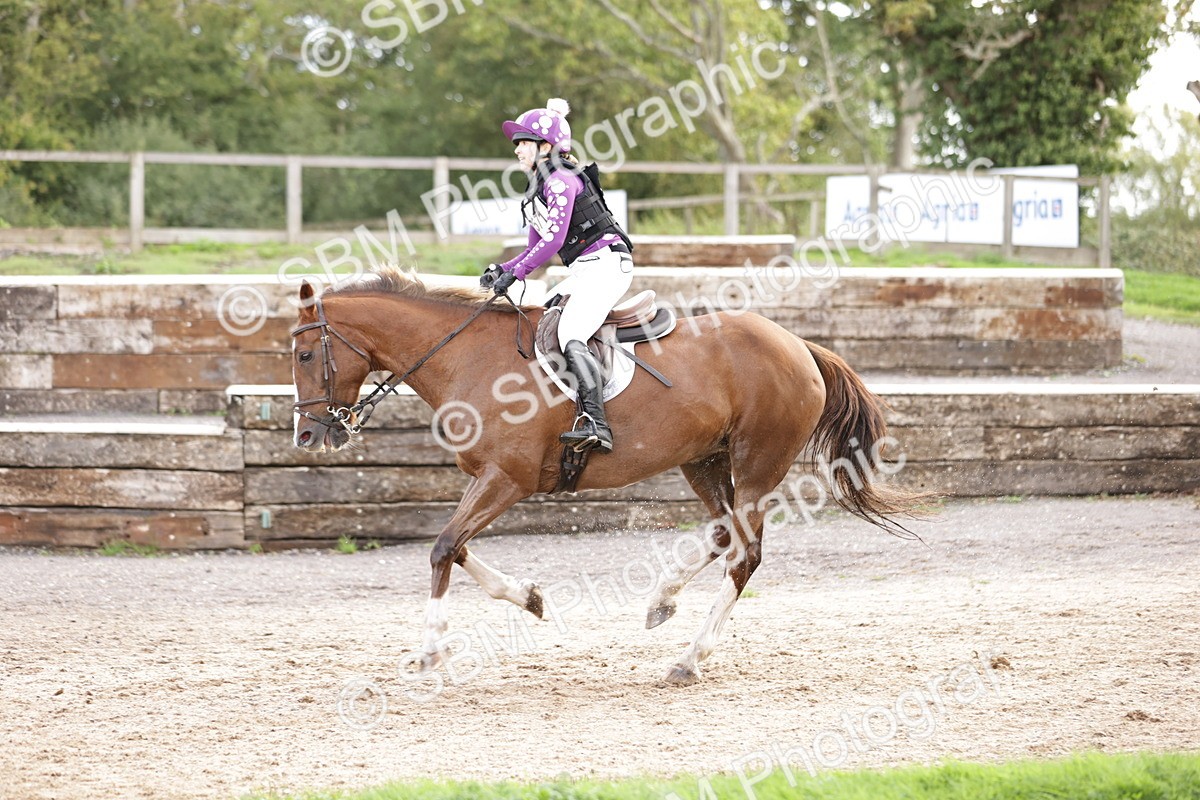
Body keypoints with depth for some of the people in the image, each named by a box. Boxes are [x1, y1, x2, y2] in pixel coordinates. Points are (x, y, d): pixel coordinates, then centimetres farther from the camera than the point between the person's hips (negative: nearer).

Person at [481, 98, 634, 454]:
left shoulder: (561, 180, -10)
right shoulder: (537, 188, 20)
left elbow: (554, 239, -19)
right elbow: (536, 248, 22)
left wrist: (515, 273, -20)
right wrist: (501, 269, 6)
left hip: (605, 263, -11)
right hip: (583, 271, 11)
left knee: (570, 337, -26)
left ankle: (596, 425, -39)